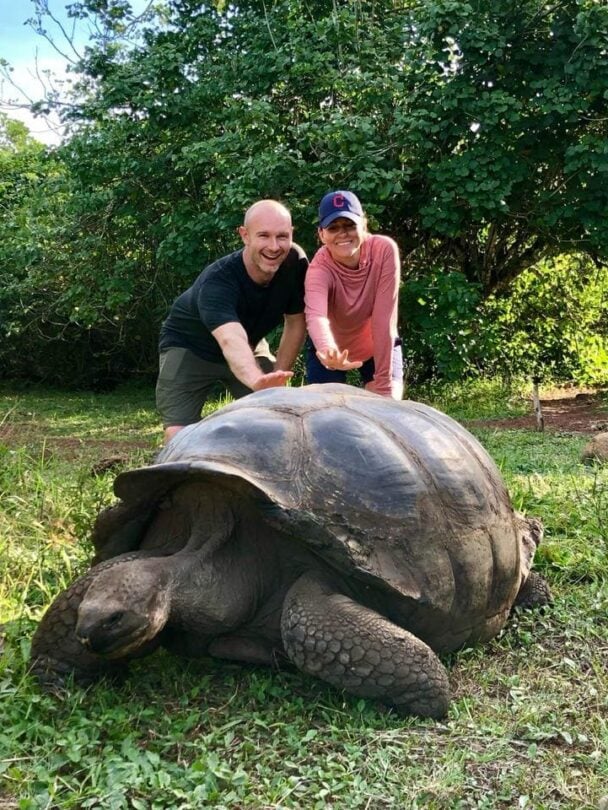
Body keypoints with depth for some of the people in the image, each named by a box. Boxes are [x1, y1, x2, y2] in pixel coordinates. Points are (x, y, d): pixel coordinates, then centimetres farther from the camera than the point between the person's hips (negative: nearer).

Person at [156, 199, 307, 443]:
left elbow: (295, 323, -9)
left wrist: (277, 377, -14)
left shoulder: (295, 263, -22)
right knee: (179, 436, -19)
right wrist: (258, 381, -75)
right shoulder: (217, 282, -38)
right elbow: (231, 341, -55)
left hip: (249, 346, 5)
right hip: (190, 348, -5)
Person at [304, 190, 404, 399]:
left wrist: (384, 382, -30)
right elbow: (315, 316, -48)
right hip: (332, 349, 0)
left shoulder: (385, 250, -26)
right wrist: (328, 353, -69)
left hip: (379, 347, 1)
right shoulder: (319, 268, -28)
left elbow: (384, 319, -28)